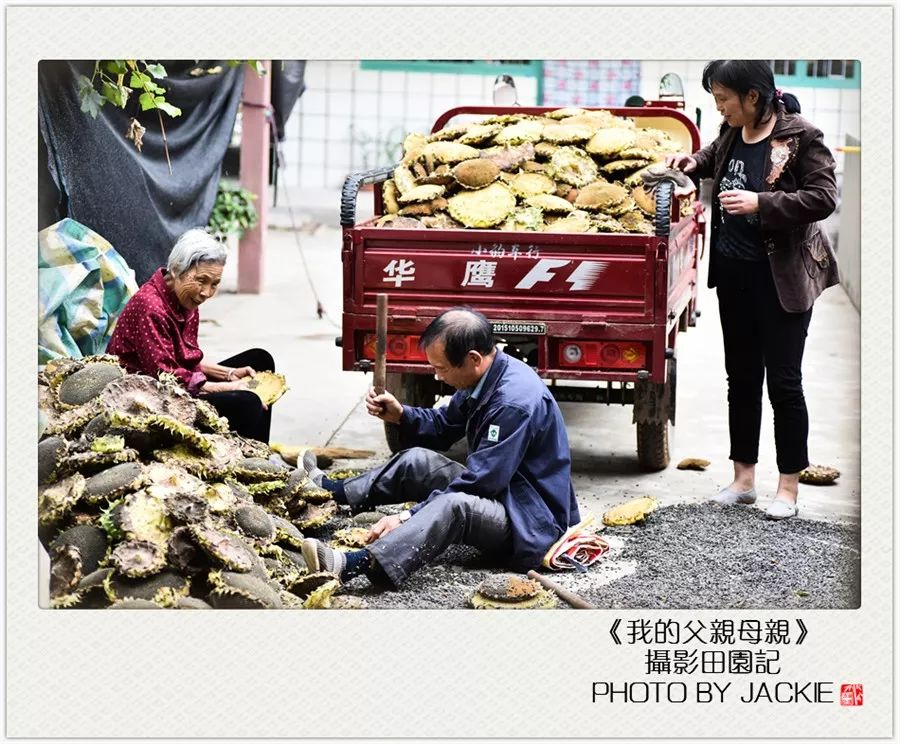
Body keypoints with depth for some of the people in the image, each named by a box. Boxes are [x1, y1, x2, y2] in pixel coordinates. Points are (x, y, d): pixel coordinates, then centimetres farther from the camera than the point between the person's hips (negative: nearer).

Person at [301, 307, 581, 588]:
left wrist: (407, 517, -26)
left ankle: (355, 565, -52)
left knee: (455, 504, -37)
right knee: (418, 460, 10)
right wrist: (401, 415, -2)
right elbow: (444, 426, 18)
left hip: (532, 522, -10)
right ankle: (333, 491, 28)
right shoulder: (481, 377, 2)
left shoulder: (516, 402, -27)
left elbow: (480, 482, -27)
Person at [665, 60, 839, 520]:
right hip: (733, 273, 7)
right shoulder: (733, 133, 5)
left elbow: (823, 198, -20)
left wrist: (760, 203, -26)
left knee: (783, 381, 0)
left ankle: (789, 487, 12)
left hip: (781, 278, -7)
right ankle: (744, 478, 24)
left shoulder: (800, 138, -16)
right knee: (741, 377, 13)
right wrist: (694, 163, 7)